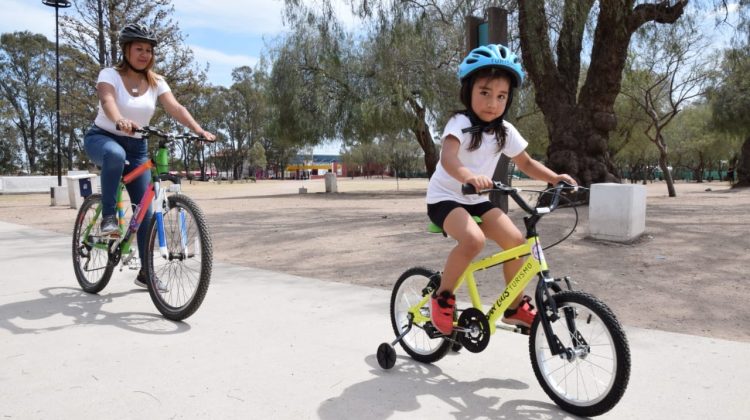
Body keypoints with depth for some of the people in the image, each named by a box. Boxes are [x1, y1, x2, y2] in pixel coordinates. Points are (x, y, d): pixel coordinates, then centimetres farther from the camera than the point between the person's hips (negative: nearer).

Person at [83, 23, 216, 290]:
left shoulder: (156, 82, -1)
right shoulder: (110, 75, -11)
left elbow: (175, 108, -15)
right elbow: (108, 101, -31)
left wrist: (198, 130, -33)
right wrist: (120, 121, -54)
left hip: (136, 147, 4)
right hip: (102, 137, -4)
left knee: (144, 209, -2)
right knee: (115, 154, -43)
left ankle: (145, 272, 7)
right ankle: (108, 217, -26)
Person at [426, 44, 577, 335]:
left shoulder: (505, 131, 0)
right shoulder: (461, 123, -20)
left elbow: (526, 163, 10)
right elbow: (448, 158, -38)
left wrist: (555, 178, -7)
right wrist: (470, 177, -59)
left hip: (476, 200, 7)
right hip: (445, 198, -7)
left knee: (515, 240, -7)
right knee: (474, 239, -32)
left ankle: (515, 306, 11)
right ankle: (442, 296, -9)